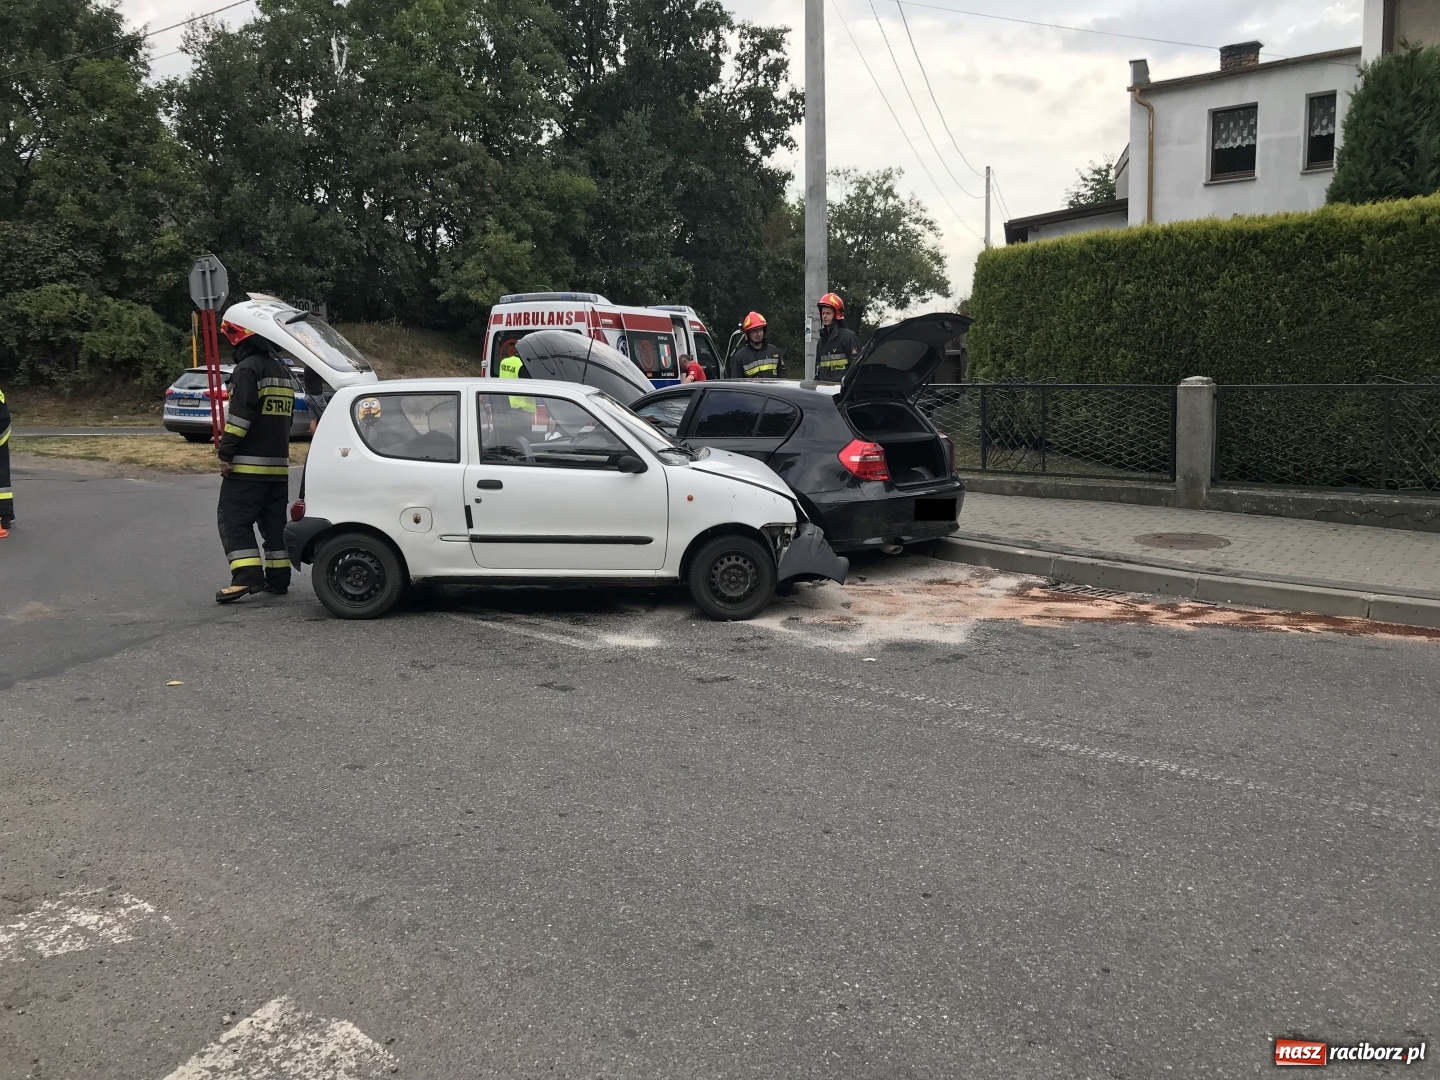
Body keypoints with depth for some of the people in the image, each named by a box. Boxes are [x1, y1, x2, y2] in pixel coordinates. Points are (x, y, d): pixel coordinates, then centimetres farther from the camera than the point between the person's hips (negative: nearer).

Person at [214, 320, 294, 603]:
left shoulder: (248, 369, -12)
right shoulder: (282, 372, 17)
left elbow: (240, 415, -20)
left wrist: (226, 452, -16)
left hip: (247, 464, -8)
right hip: (279, 463, 8)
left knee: (233, 519, -5)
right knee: (274, 521, 13)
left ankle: (247, 575, -15)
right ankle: (278, 577, 15)